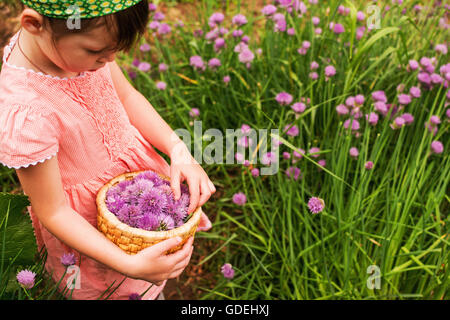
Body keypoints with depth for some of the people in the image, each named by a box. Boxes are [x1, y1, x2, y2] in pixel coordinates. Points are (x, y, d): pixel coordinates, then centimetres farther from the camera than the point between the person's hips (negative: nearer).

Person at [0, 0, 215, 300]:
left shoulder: (84, 38, -19)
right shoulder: (24, 115, -37)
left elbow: (126, 95, -2)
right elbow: (53, 212, -25)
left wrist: (179, 151, -15)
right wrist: (130, 265, -31)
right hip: (93, 228, -6)